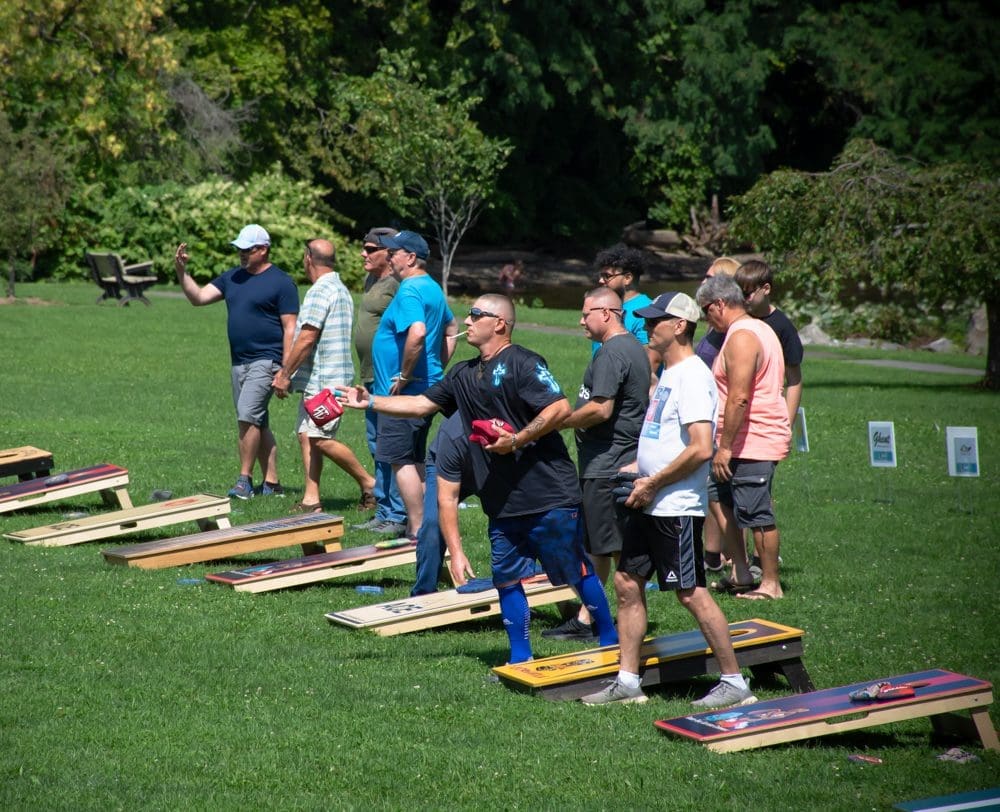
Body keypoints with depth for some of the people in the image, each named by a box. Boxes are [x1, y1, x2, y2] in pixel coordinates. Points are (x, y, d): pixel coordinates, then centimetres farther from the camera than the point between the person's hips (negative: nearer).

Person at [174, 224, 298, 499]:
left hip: (266, 361, -8)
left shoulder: (281, 283, -7)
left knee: (247, 416, -18)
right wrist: (181, 272, -5)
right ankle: (271, 484, 15)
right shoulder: (232, 278, 13)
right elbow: (198, 297, 10)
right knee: (258, 424, 10)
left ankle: (244, 479, -12)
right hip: (239, 362, 8)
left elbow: (290, 329, -10)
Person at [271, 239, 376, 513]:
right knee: (307, 437, 7)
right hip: (318, 382, 10)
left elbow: (306, 339, -20)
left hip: (324, 381, -10)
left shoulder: (320, 291, -15)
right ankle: (311, 501, 5)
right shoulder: (339, 288, 18)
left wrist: (284, 374, -14)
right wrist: (286, 371, 23)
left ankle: (369, 483, 0)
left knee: (321, 439, -10)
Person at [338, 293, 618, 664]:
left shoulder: (522, 363, -11)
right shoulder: (464, 375, 15)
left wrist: (517, 440, -23)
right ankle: (520, 658, 19)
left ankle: (611, 643, 13)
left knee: (577, 572, 1)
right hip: (503, 502, 8)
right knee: (506, 578, 9)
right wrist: (370, 402, 15)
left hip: (550, 495, -8)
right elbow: (421, 404, 21)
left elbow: (560, 408, -20)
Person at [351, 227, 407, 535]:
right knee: (378, 448, 15)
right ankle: (384, 513, 22)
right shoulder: (371, 281, 16)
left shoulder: (398, 285, -15)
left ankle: (398, 518, -5)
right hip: (372, 379, 11)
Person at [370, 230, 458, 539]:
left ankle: (417, 531, -7)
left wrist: (404, 377, -23)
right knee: (415, 460, 15)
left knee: (401, 460, -7)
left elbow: (417, 332, -33)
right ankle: (421, 526, 20)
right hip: (427, 387, 10)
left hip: (404, 393, -10)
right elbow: (451, 329, 28)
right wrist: (438, 367, 21)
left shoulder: (409, 291, -17)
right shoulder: (433, 288, 15)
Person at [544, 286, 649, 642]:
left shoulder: (612, 353, -17)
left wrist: (559, 422, -11)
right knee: (595, 546, 14)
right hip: (623, 461, 11)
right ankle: (585, 620, 19)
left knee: (616, 549, -6)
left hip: (607, 465, -11)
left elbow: (600, 409, -24)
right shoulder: (634, 347, 16)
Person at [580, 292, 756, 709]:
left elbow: (700, 449, -25)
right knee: (627, 582, 10)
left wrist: (653, 484, -18)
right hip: (650, 506, 10)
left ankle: (734, 683, 1)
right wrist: (638, 468, 11)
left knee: (691, 594, -6)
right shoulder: (669, 374, 15)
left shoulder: (692, 377, -17)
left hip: (677, 508, -10)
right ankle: (627, 681, 16)